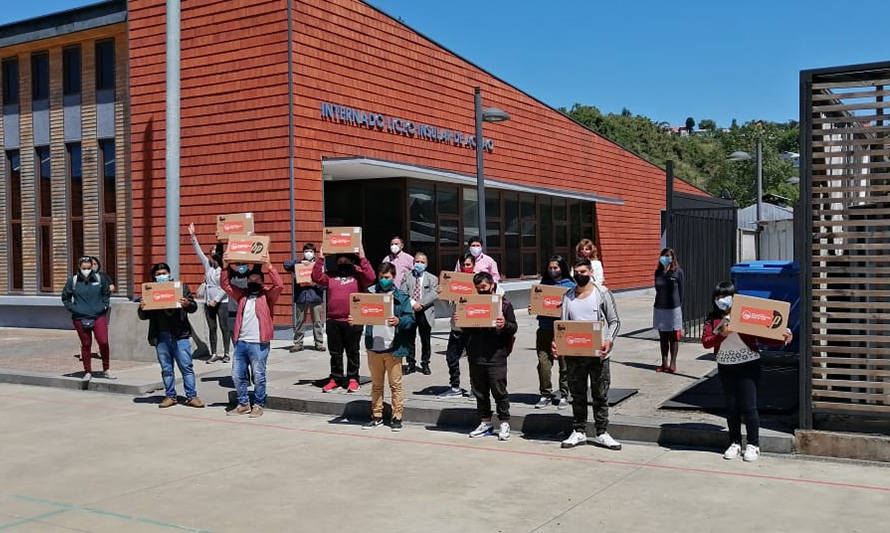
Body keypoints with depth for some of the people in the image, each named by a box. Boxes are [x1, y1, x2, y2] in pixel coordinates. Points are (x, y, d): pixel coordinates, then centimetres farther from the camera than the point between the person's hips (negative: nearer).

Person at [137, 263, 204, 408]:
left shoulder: (181, 287, 7)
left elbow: (194, 306, 3)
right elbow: (143, 316, 12)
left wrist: (187, 304, -20)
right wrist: (141, 308, -12)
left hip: (180, 334, -2)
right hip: (160, 336, 2)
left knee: (186, 366, -2)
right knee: (166, 369, 9)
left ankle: (191, 396, 4)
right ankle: (170, 396, 18)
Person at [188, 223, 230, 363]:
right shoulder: (208, 265, 8)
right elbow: (199, 251, 8)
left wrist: (216, 300, -14)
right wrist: (193, 236, 5)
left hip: (221, 302, -5)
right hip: (208, 303, 5)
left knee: (224, 328, -2)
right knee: (212, 329, 6)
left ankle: (226, 354, 3)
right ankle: (214, 354, 10)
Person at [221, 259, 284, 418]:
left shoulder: (267, 295, 3)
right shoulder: (242, 295, 16)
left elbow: (279, 285, -14)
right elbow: (225, 284, 16)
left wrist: (269, 266, -17)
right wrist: (226, 267, 4)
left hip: (259, 344, -5)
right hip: (240, 342, 5)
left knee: (258, 376, 1)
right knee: (237, 375, 10)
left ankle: (258, 405, 14)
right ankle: (243, 404, 23)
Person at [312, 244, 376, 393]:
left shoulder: (358, 275, 1)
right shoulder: (331, 276, 12)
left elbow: (371, 277, -16)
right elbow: (316, 277, 0)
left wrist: (362, 258, -17)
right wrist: (320, 259, -4)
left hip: (353, 321, -4)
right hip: (332, 321, 4)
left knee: (352, 352, 5)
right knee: (335, 352, 11)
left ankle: (352, 379, 13)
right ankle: (336, 378, 21)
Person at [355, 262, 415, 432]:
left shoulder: (401, 297, 0)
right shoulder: (370, 293, 7)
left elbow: (410, 319, -7)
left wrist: (399, 321, -26)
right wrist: (354, 320, -10)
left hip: (393, 348, -3)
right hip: (373, 347, 3)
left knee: (395, 384, 2)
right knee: (376, 384, 14)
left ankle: (397, 417, 11)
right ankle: (377, 416, 23)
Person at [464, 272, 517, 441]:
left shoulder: (504, 304, 2)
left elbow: (513, 328, 0)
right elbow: (466, 328, 19)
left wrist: (504, 325, -22)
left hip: (496, 357, -4)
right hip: (475, 356, 5)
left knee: (499, 391, -1)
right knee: (480, 392, 11)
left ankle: (504, 424, 10)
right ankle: (485, 422, 22)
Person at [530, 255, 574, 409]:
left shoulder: (570, 286, 1)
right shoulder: (544, 284, 12)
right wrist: (533, 309, -2)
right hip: (545, 329, 3)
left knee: (564, 364, 3)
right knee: (543, 362, -1)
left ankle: (564, 395, 15)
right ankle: (546, 395, 11)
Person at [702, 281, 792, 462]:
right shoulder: (712, 319, 4)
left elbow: (763, 337, -4)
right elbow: (705, 342, -6)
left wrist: (783, 339, -19)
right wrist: (722, 334, -22)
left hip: (748, 366, -3)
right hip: (725, 367, 3)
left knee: (748, 406, -2)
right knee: (731, 407, 11)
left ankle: (753, 445, 12)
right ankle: (735, 443, 24)